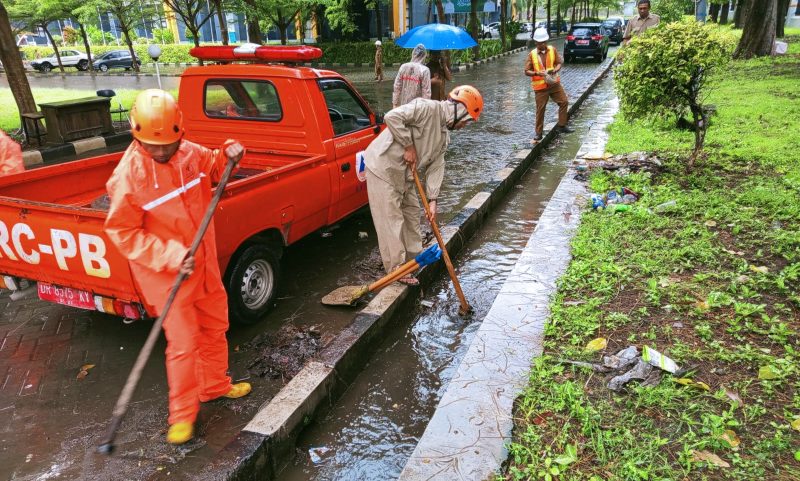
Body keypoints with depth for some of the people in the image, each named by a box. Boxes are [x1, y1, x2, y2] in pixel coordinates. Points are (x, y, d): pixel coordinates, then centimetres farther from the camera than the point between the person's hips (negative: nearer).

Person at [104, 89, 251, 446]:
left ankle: (215, 385, 42)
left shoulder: (191, 153, -6)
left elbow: (214, 169, 16)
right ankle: (182, 414, 18)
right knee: (183, 343, -2)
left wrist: (229, 155, -7)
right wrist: (171, 257, -25)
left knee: (215, 327, 19)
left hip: (205, 264, 6)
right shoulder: (128, 176, -21)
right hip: (165, 276, -6)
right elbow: (123, 232, -16)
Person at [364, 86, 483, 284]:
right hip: (383, 167, -10)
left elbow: (436, 166, 6)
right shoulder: (428, 108, -20)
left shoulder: (444, 135, 9)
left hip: (405, 175, 10)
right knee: (392, 219, -3)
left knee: (411, 212, 20)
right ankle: (397, 269, 8)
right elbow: (392, 117, -30)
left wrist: (432, 200, -3)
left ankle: (414, 256, 38)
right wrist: (409, 146, -22)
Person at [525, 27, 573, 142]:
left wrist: (556, 69, -18)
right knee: (540, 109, 1)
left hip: (554, 83, 3)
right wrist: (537, 73, -24)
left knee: (564, 102, 1)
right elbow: (527, 71, -6)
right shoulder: (532, 54, -7)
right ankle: (538, 132, 13)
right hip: (540, 86, -3)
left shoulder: (552, 50, 0)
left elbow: (559, 62, 5)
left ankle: (561, 126, 16)